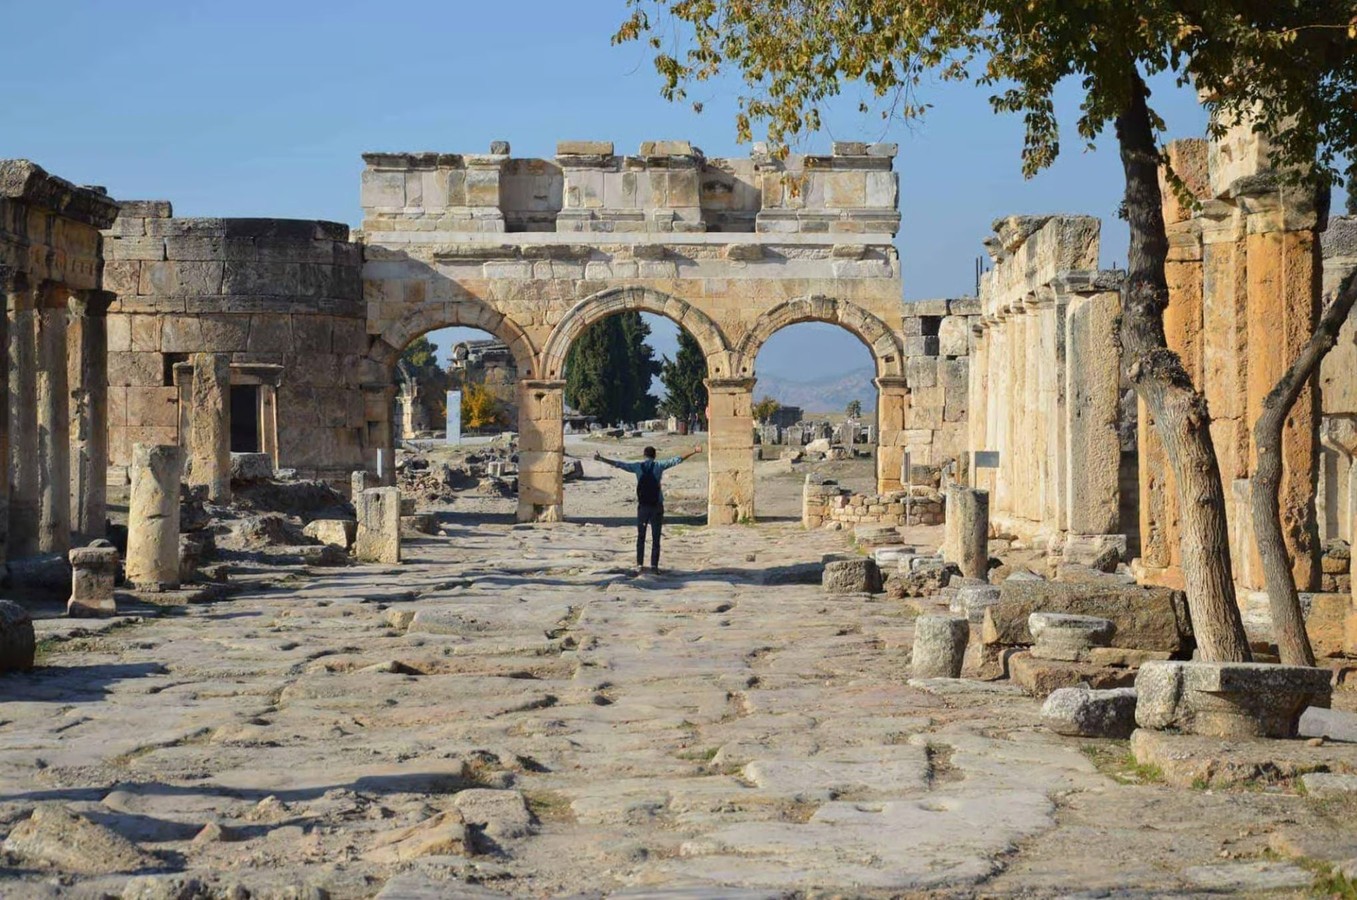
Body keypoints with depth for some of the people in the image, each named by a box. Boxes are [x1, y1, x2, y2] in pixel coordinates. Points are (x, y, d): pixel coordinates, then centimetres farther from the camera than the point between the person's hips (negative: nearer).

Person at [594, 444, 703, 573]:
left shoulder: (637, 466, 3)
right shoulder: (659, 465, -1)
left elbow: (618, 464, 5)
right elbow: (677, 459, -6)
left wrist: (601, 459, 13)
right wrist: (694, 452, -5)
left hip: (642, 506, 1)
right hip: (656, 505, -1)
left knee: (640, 537, 10)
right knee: (655, 537, 2)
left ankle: (640, 564, 6)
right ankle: (654, 565, -3)